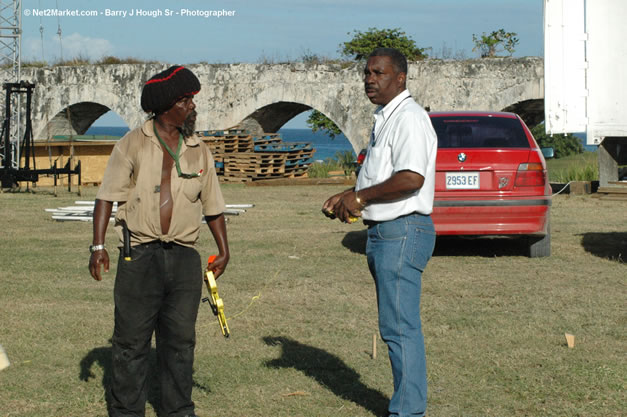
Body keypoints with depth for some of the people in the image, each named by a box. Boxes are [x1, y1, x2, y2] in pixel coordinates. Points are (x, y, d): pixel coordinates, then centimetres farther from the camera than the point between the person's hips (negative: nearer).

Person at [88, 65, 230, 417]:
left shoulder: (198, 151, 11)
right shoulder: (133, 144, 1)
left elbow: (213, 206, 18)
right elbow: (107, 196, -1)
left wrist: (224, 250, 11)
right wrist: (98, 245, -9)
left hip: (184, 257, 3)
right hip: (140, 255, -3)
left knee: (180, 341, 7)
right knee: (131, 339, 0)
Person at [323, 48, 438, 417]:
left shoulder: (409, 118, -15)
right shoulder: (385, 119, 19)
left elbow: (411, 178, -27)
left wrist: (360, 197, -18)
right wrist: (348, 198, 13)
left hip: (403, 233, -11)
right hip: (385, 232, 11)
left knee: (400, 327, -9)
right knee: (398, 326, 14)